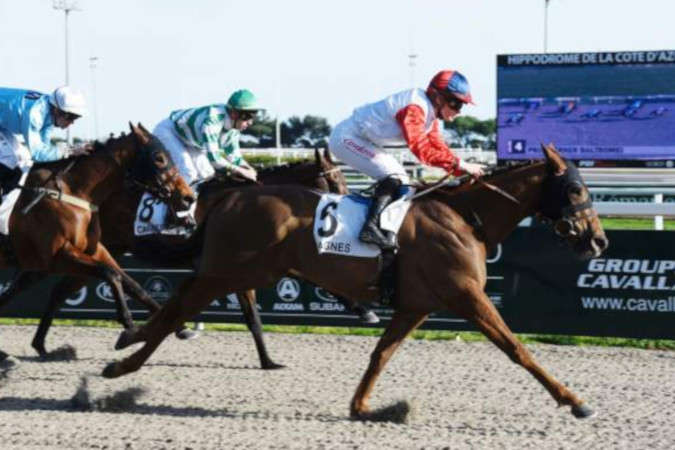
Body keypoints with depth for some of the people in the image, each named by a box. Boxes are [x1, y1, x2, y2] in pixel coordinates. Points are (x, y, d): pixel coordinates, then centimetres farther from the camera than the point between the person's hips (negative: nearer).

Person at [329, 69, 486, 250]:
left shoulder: (430, 112, 6)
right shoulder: (415, 108, -26)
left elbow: (438, 147, 8)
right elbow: (422, 150, -35)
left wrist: (462, 170, -6)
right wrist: (460, 164, -35)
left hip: (360, 139, 11)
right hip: (347, 138, -11)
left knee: (402, 181, 8)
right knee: (393, 176, -22)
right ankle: (372, 228, -30)